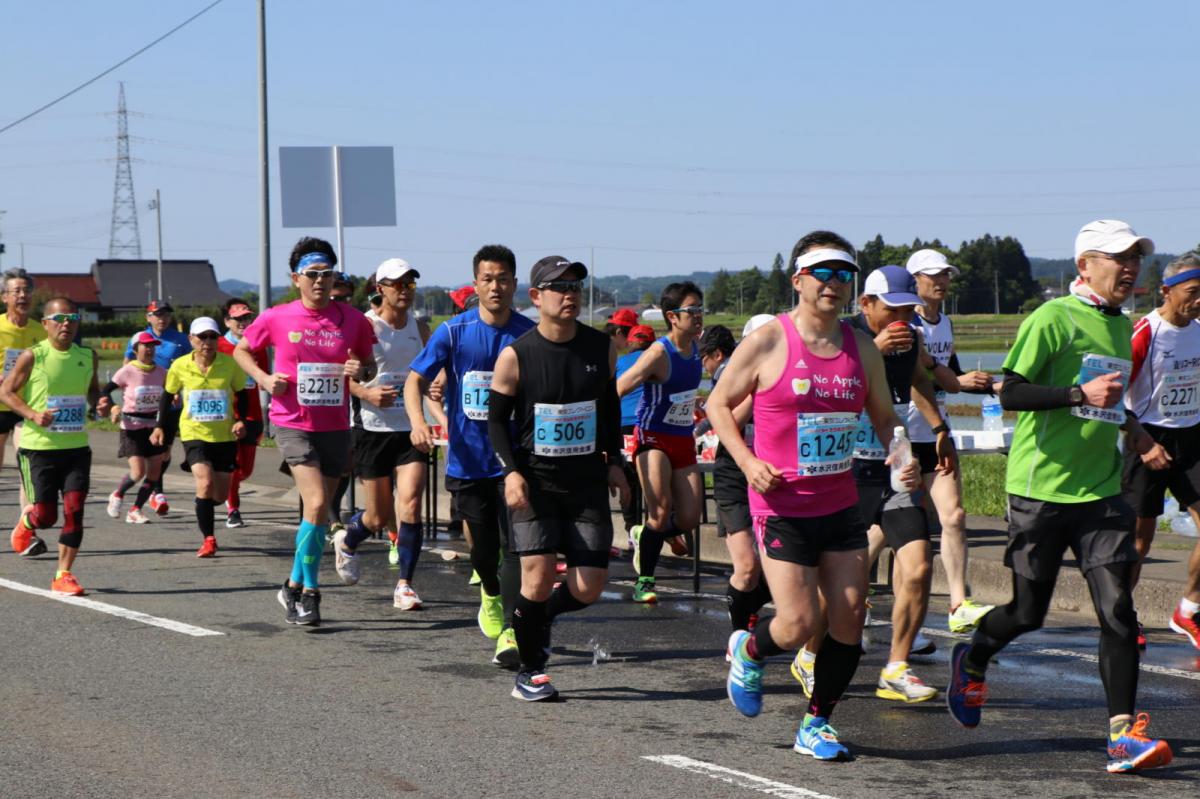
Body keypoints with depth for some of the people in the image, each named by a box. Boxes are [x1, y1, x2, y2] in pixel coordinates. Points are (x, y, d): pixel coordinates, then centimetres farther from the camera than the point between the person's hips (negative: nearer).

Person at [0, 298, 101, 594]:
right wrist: (33, 415, -18)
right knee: (46, 515, -1)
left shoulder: (88, 357, 6)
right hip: (39, 447, -3)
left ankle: (63, 575, 4)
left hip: (76, 447, 3)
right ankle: (26, 522, 36)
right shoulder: (32, 356, -8)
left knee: (74, 511, -6)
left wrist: (99, 403, 0)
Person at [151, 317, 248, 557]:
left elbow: (241, 394, 5)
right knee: (205, 483, -22)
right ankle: (208, 539, -11)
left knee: (220, 494, 6)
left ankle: (202, 508, 42)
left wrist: (241, 421, -9)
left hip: (224, 436, 2)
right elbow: (168, 395, 9)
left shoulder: (230, 364, -7)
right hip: (194, 433, -2)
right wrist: (160, 426, 5)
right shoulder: (180, 366, -6)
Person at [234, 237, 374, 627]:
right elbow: (241, 350, 12)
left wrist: (360, 369, -11)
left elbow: (368, 360, 13)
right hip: (293, 423, -3)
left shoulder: (352, 320, 0)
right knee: (316, 504, -17)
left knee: (320, 513, 10)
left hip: (335, 426, 3)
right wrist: (263, 378, -6)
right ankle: (309, 592, -5)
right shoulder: (277, 318, -3)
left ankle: (295, 586, 28)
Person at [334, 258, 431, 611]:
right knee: (380, 516, 5)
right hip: (373, 428, -3)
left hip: (410, 429, 3)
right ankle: (347, 540, 40)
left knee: (411, 504, -14)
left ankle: (404, 585, -6)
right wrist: (367, 393, -23)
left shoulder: (420, 328, 8)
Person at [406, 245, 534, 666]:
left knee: (515, 545, -12)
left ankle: (509, 631, -11)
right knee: (483, 547, 10)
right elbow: (416, 379, -1)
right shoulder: (453, 332, -3)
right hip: (468, 460, 1)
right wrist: (417, 421, -19)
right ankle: (491, 593, 41)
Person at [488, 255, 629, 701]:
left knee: (588, 588, -2)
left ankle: (542, 616, 31)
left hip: (587, 481, 3)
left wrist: (613, 460, 14)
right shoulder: (515, 355, -7)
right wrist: (511, 471, -11)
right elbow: (497, 418, 0)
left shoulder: (602, 348, 3)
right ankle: (530, 672, 8)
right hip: (535, 480, -3)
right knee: (538, 575, -11)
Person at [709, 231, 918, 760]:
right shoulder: (767, 343, -8)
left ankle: (816, 725, 16)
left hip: (842, 504, 5)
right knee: (797, 625, -10)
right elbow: (718, 404, 1)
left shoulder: (861, 348, 7)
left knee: (850, 618, -1)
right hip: (782, 506, -5)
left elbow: (883, 418, 17)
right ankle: (748, 652, 25)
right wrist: (747, 461, -13)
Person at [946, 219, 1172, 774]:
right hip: (1041, 489, -6)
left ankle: (1123, 733, -10)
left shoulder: (1122, 327, 15)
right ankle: (971, 661, 35)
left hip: (1100, 491, 6)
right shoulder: (1053, 318, -10)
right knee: (1028, 613, 4)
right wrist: (1081, 394, -26)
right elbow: (1011, 393, -17)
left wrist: (1129, 424, 14)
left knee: (1117, 608, -8)